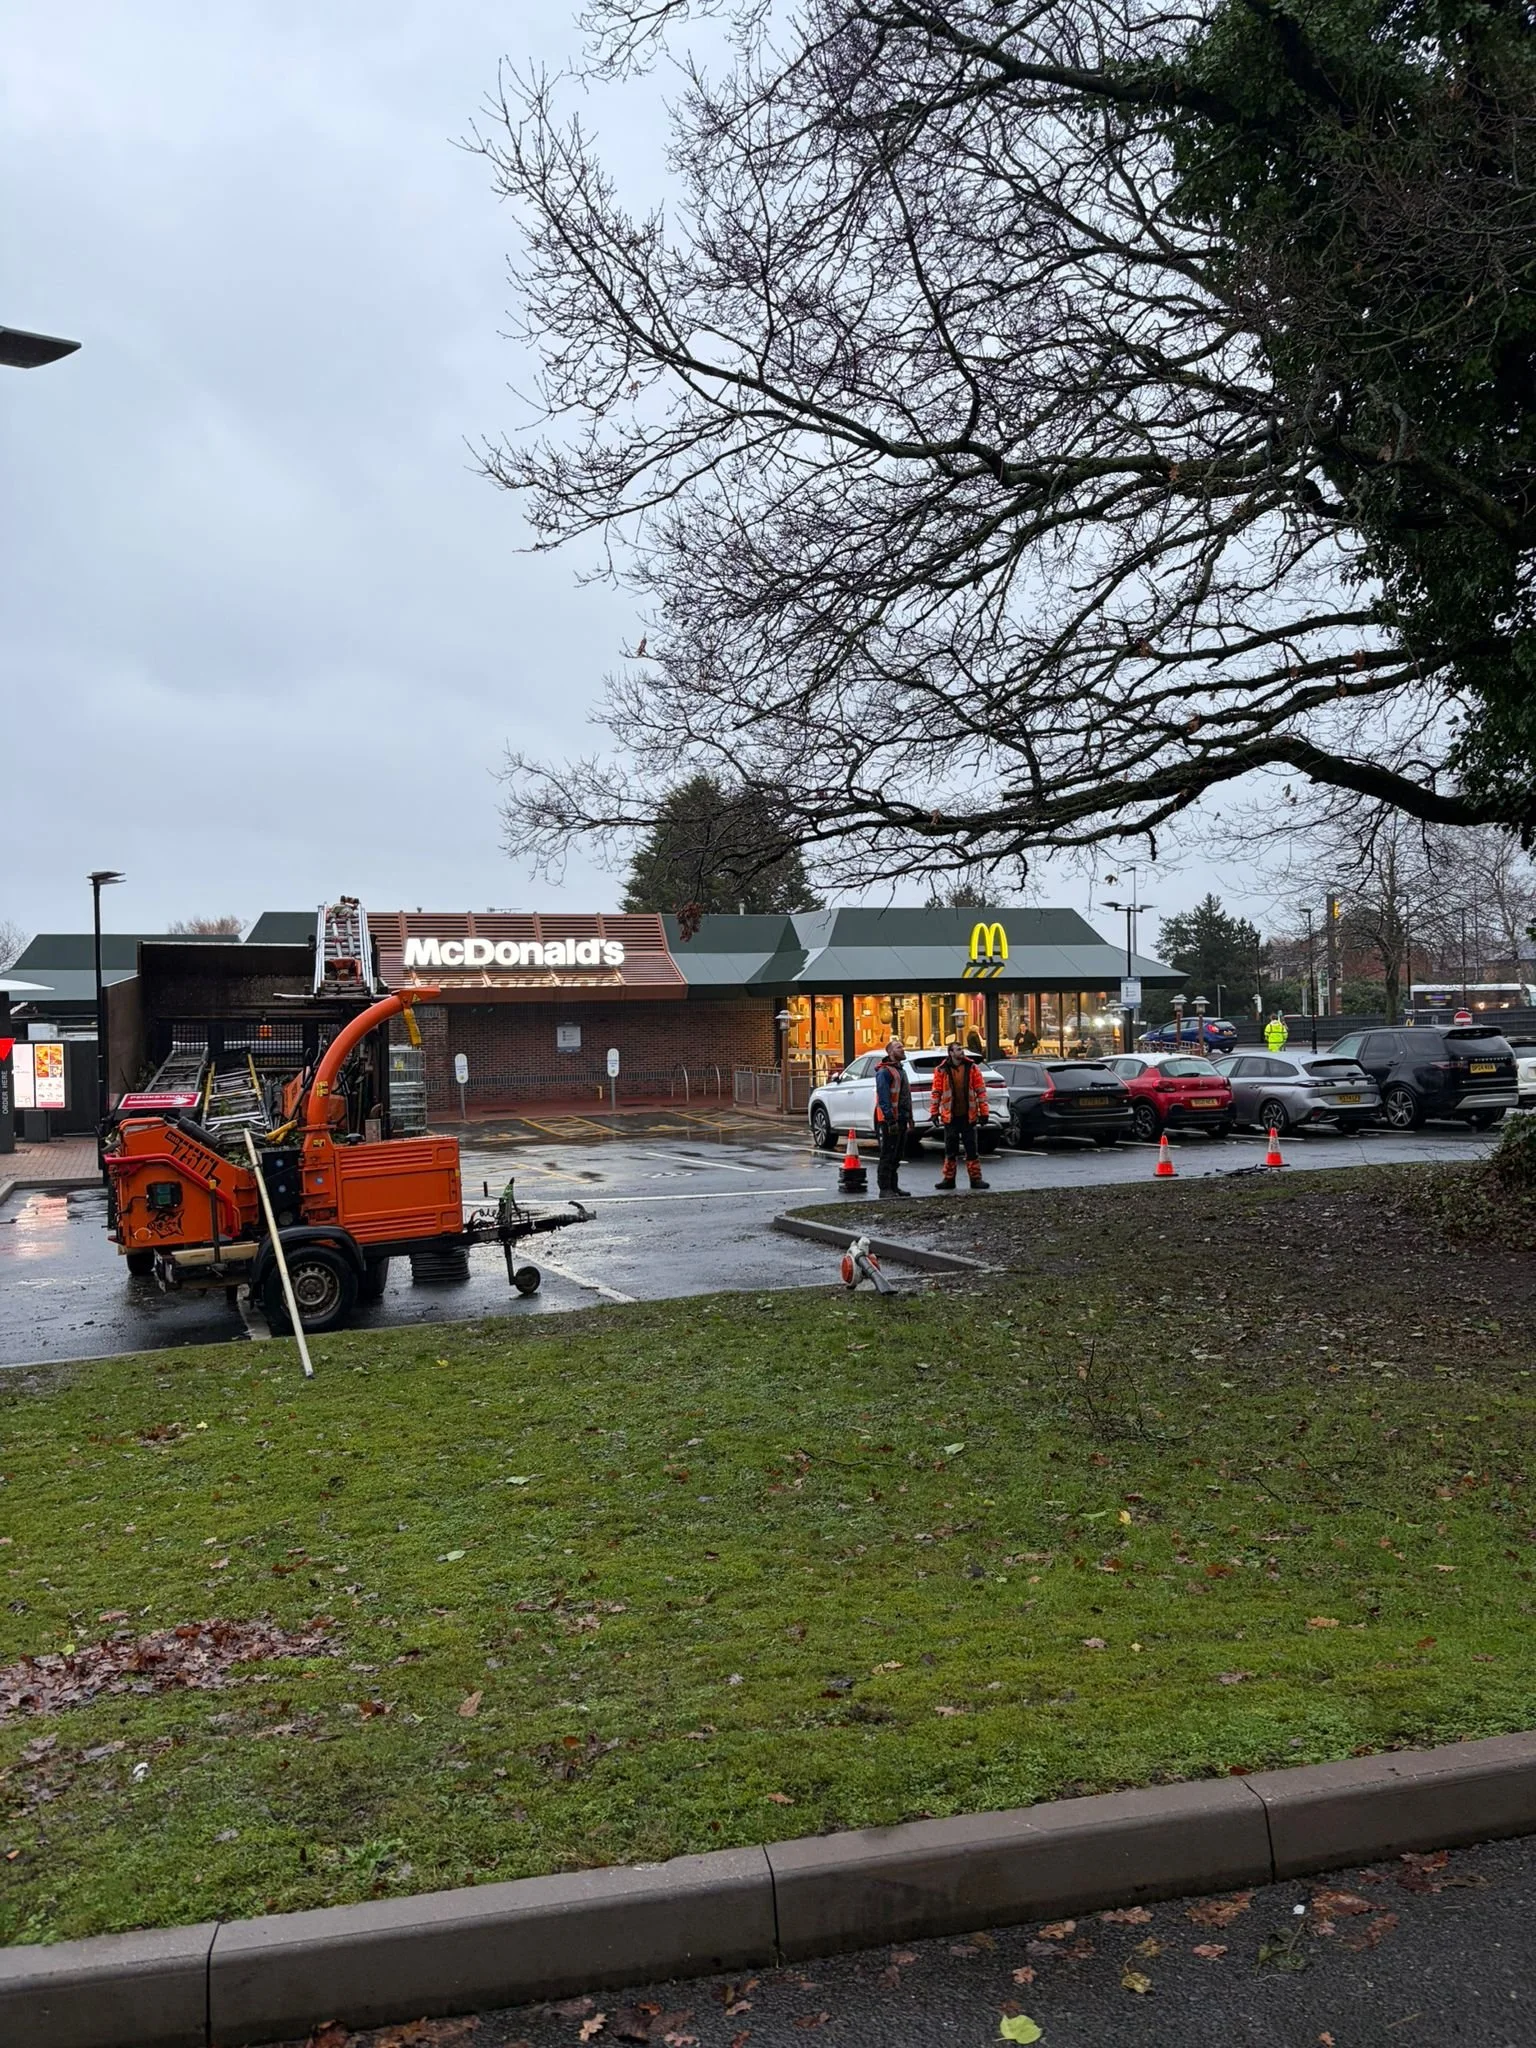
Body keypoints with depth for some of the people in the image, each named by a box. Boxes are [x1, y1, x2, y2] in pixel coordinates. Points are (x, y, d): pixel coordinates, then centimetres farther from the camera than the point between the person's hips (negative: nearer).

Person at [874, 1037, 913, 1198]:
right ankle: (884, 1188, -4)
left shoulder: (901, 1070, 19)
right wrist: (891, 1120, -25)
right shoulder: (884, 1072, -13)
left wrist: (909, 1118, 18)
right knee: (888, 1156, -7)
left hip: (901, 1119, 10)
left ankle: (893, 1186, 21)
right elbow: (883, 1098, -20)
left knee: (897, 1156, 14)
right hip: (889, 1120, -9)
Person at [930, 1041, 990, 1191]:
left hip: (968, 1115, 0)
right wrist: (935, 1112, 0)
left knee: (971, 1148, 5)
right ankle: (949, 1179, 15)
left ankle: (976, 1178, 11)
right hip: (950, 1116, 0)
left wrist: (983, 1111, -2)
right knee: (950, 1150, 8)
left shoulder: (972, 1068, 1)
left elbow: (981, 1090, 1)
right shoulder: (941, 1070, -1)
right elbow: (936, 1092, 2)